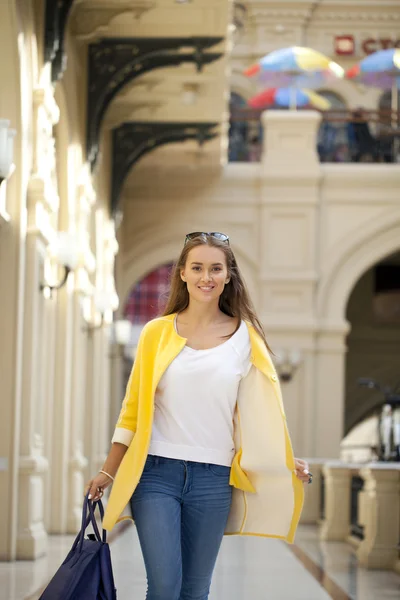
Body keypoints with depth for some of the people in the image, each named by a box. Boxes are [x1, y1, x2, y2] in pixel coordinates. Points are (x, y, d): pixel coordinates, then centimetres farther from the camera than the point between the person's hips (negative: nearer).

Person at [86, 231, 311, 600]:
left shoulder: (245, 337, 4)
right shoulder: (157, 333, 3)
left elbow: (258, 413, 10)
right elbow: (133, 409, 9)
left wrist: (287, 463, -3)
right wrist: (108, 473, 8)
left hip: (213, 478, 1)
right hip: (156, 473, -1)